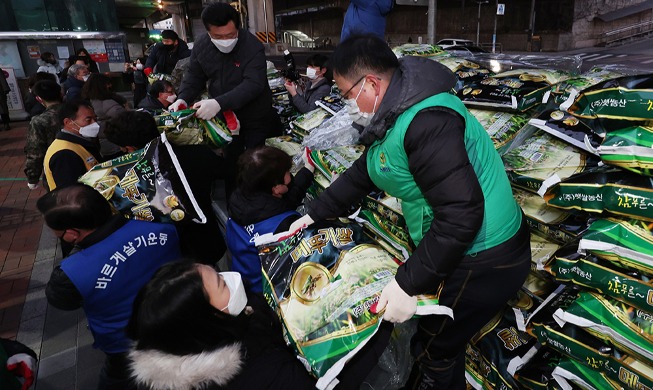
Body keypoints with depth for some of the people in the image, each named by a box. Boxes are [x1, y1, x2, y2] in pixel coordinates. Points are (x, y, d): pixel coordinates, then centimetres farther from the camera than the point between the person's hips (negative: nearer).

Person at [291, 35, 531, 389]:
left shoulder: (426, 122, -28)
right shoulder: (394, 112, 6)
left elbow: (461, 213, -31)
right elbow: (363, 173, 15)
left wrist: (409, 284, -25)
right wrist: (315, 213, 17)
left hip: (481, 262, -9)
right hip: (456, 251, 9)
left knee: (433, 353, 8)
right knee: (436, 340, 23)